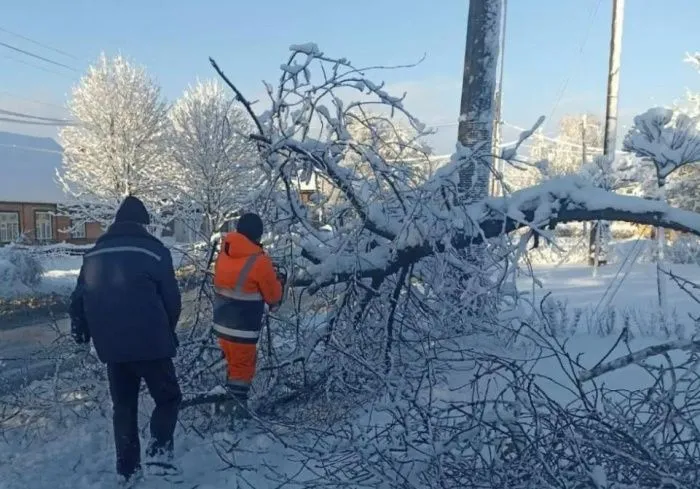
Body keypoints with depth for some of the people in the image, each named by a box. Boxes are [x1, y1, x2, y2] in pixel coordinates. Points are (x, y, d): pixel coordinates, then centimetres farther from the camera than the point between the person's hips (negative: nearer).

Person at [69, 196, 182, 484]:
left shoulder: (94, 253, 10)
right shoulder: (154, 250, -6)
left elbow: (79, 297, 12)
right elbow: (172, 299, -5)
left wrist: (81, 329, 27)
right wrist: (167, 330, 12)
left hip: (111, 346, 5)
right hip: (149, 342, -5)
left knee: (123, 406, 18)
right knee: (168, 397, 10)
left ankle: (128, 468, 21)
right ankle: (159, 449, -9)